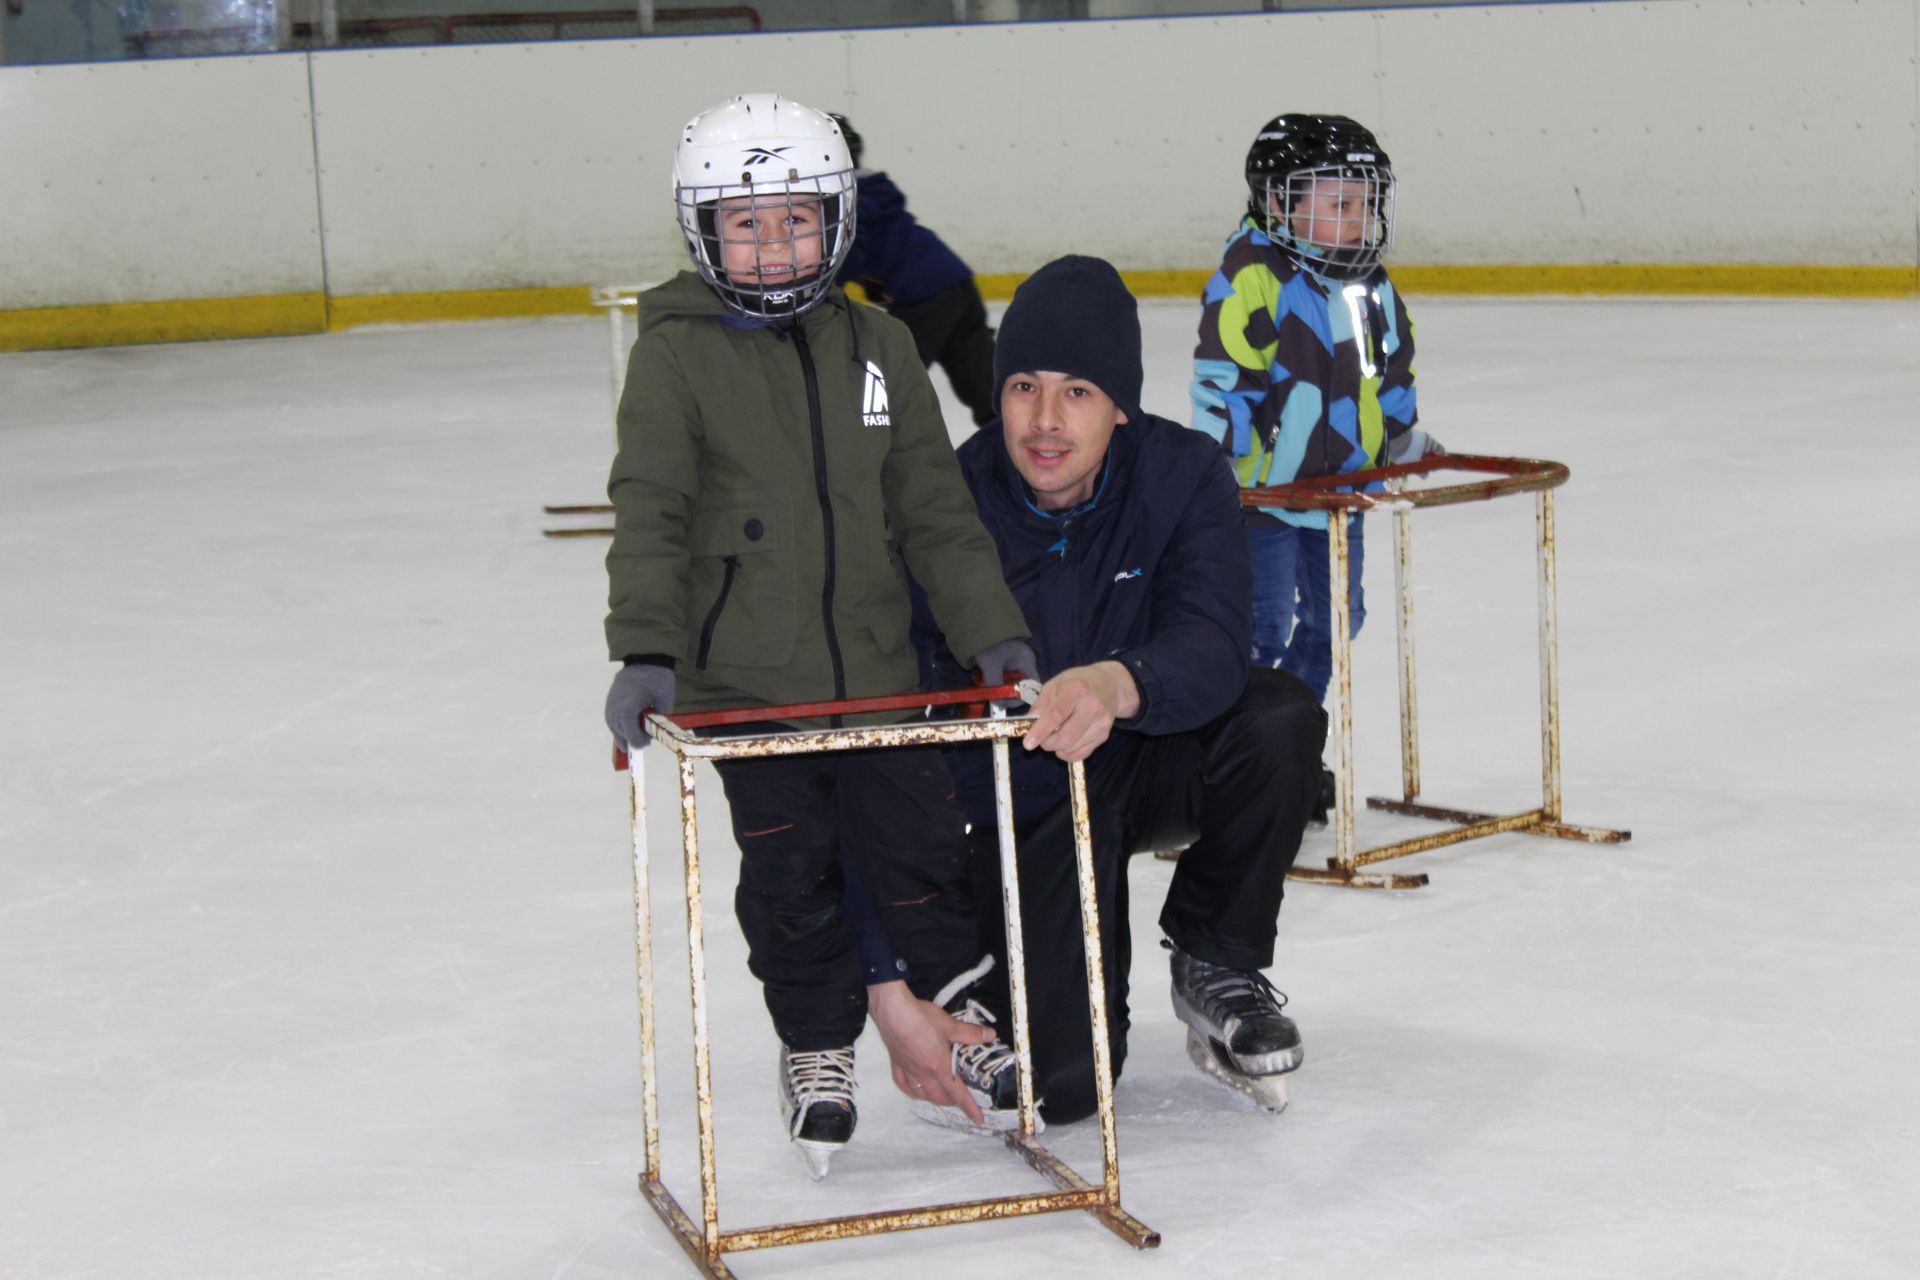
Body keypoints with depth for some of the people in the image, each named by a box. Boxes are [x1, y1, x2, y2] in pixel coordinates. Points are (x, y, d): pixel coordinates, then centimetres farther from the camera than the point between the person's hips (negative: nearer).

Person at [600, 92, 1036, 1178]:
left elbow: (935, 508, 9)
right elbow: (649, 512, -11)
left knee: (921, 844, 5)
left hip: (878, 669, 3)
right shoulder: (678, 354, -6)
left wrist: (994, 633, 6)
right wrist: (644, 652, -21)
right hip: (743, 680, -2)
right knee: (790, 875, 7)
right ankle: (819, 1048, 25)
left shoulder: (878, 348, 6)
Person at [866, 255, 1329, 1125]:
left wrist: (1119, 685, -57)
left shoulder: (1184, 475, -16)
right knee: (1060, 1082, -19)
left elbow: (1212, 652, -31)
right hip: (1017, 806, -2)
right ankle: (984, 976, 19)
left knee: (1279, 717, -29)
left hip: (1151, 767, 2)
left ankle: (1216, 967, -4)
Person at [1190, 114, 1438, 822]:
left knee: (1332, 619, 15)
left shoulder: (1371, 286, 9)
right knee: (1262, 630, -6)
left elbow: (1391, 374, 24)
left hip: (1340, 489, 8)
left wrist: (1408, 441, 22)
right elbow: (1220, 380, -19)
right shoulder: (1252, 277, -16)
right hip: (1260, 489, -8)